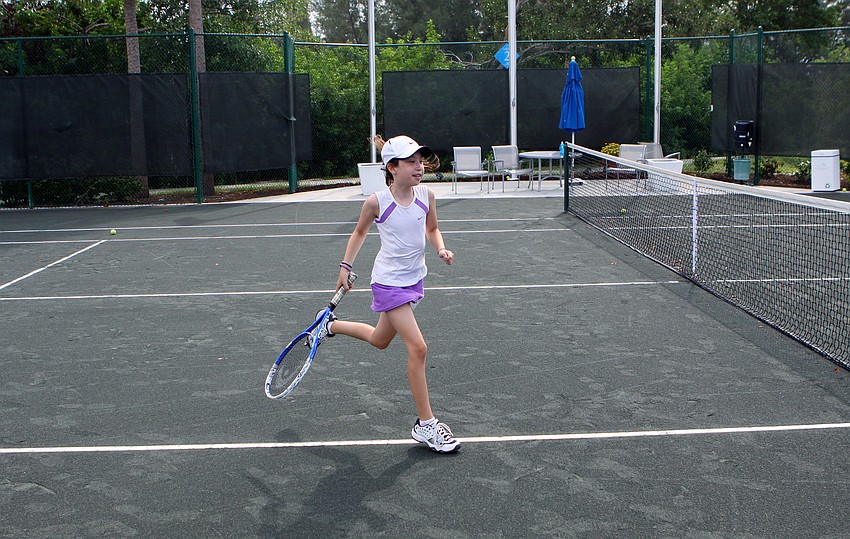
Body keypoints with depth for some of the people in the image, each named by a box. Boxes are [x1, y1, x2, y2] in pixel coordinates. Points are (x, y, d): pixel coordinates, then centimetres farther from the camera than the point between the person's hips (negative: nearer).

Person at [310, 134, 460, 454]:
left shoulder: (426, 195, -5)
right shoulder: (377, 202, -15)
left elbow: (432, 228, 13)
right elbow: (359, 232, 4)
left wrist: (441, 249, -6)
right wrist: (346, 266, 5)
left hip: (414, 278, 6)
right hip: (389, 282, -6)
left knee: (379, 341, 24)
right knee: (417, 347, -15)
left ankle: (331, 325, 52)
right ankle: (425, 424, -5)